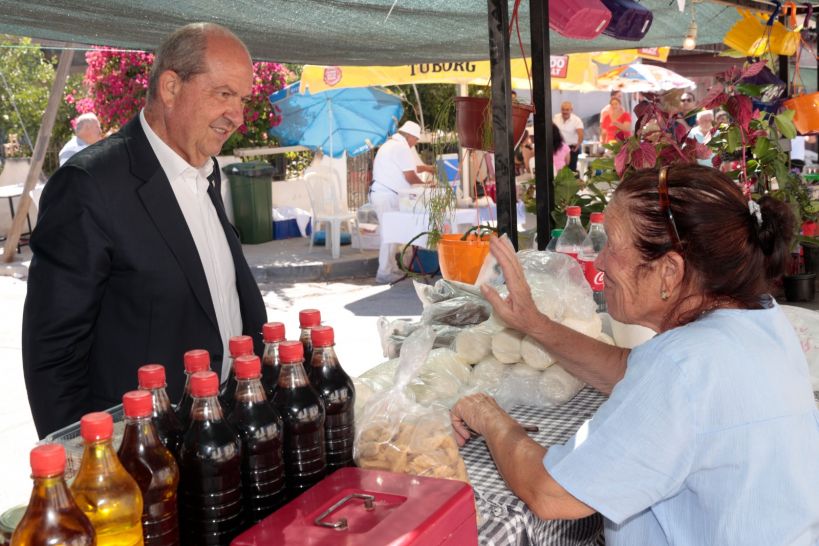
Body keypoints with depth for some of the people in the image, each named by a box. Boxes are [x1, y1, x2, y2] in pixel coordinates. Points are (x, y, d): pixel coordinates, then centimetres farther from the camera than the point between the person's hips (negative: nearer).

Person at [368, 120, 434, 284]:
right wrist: (424, 185, 3)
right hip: (387, 196, -10)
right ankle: (385, 273, -5)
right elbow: (410, 177, -14)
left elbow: (404, 169, 28)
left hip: (381, 193, 10)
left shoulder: (391, 144, 21)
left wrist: (425, 168, 26)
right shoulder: (402, 147, -13)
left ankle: (391, 269, 20)